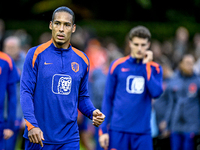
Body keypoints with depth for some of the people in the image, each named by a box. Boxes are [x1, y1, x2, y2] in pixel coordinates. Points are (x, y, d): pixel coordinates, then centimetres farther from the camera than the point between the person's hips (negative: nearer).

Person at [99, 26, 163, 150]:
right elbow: (108, 99, 6)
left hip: (142, 131, 1)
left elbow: (156, 93, -13)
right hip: (118, 130, -1)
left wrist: (146, 66, -7)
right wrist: (103, 129, 1)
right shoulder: (117, 65, 4)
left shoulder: (155, 69, 6)